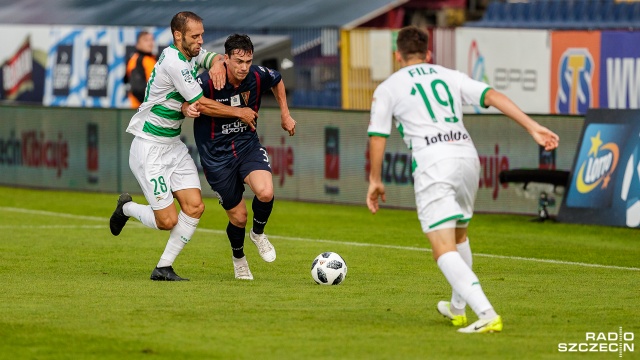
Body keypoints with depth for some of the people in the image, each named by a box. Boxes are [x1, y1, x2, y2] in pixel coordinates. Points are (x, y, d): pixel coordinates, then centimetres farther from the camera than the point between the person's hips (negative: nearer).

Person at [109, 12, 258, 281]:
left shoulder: (191, 54, 4)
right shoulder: (174, 62, -23)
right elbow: (202, 105, -19)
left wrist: (217, 64, -18)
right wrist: (240, 113, -8)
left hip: (174, 145, 9)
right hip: (149, 149, -9)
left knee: (195, 207, -4)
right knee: (168, 221, -8)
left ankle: (163, 268, 7)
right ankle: (126, 208, 22)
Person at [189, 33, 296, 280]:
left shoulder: (258, 76, -10)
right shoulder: (207, 82, -22)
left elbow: (277, 80, 14)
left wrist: (285, 114, 15)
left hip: (247, 144, 2)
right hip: (216, 155, -2)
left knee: (265, 192, -26)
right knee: (238, 217, 1)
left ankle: (258, 233, 8)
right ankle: (238, 257, 36)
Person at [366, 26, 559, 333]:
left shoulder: (387, 88, 11)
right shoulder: (450, 77, 19)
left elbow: (377, 137, 8)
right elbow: (492, 96, 6)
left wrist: (375, 181, 21)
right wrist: (532, 127, 1)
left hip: (432, 163, -5)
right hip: (467, 155, 5)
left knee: (444, 250, -9)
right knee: (459, 235, 28)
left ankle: (487, 315, -26)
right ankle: (458, 309, 41)